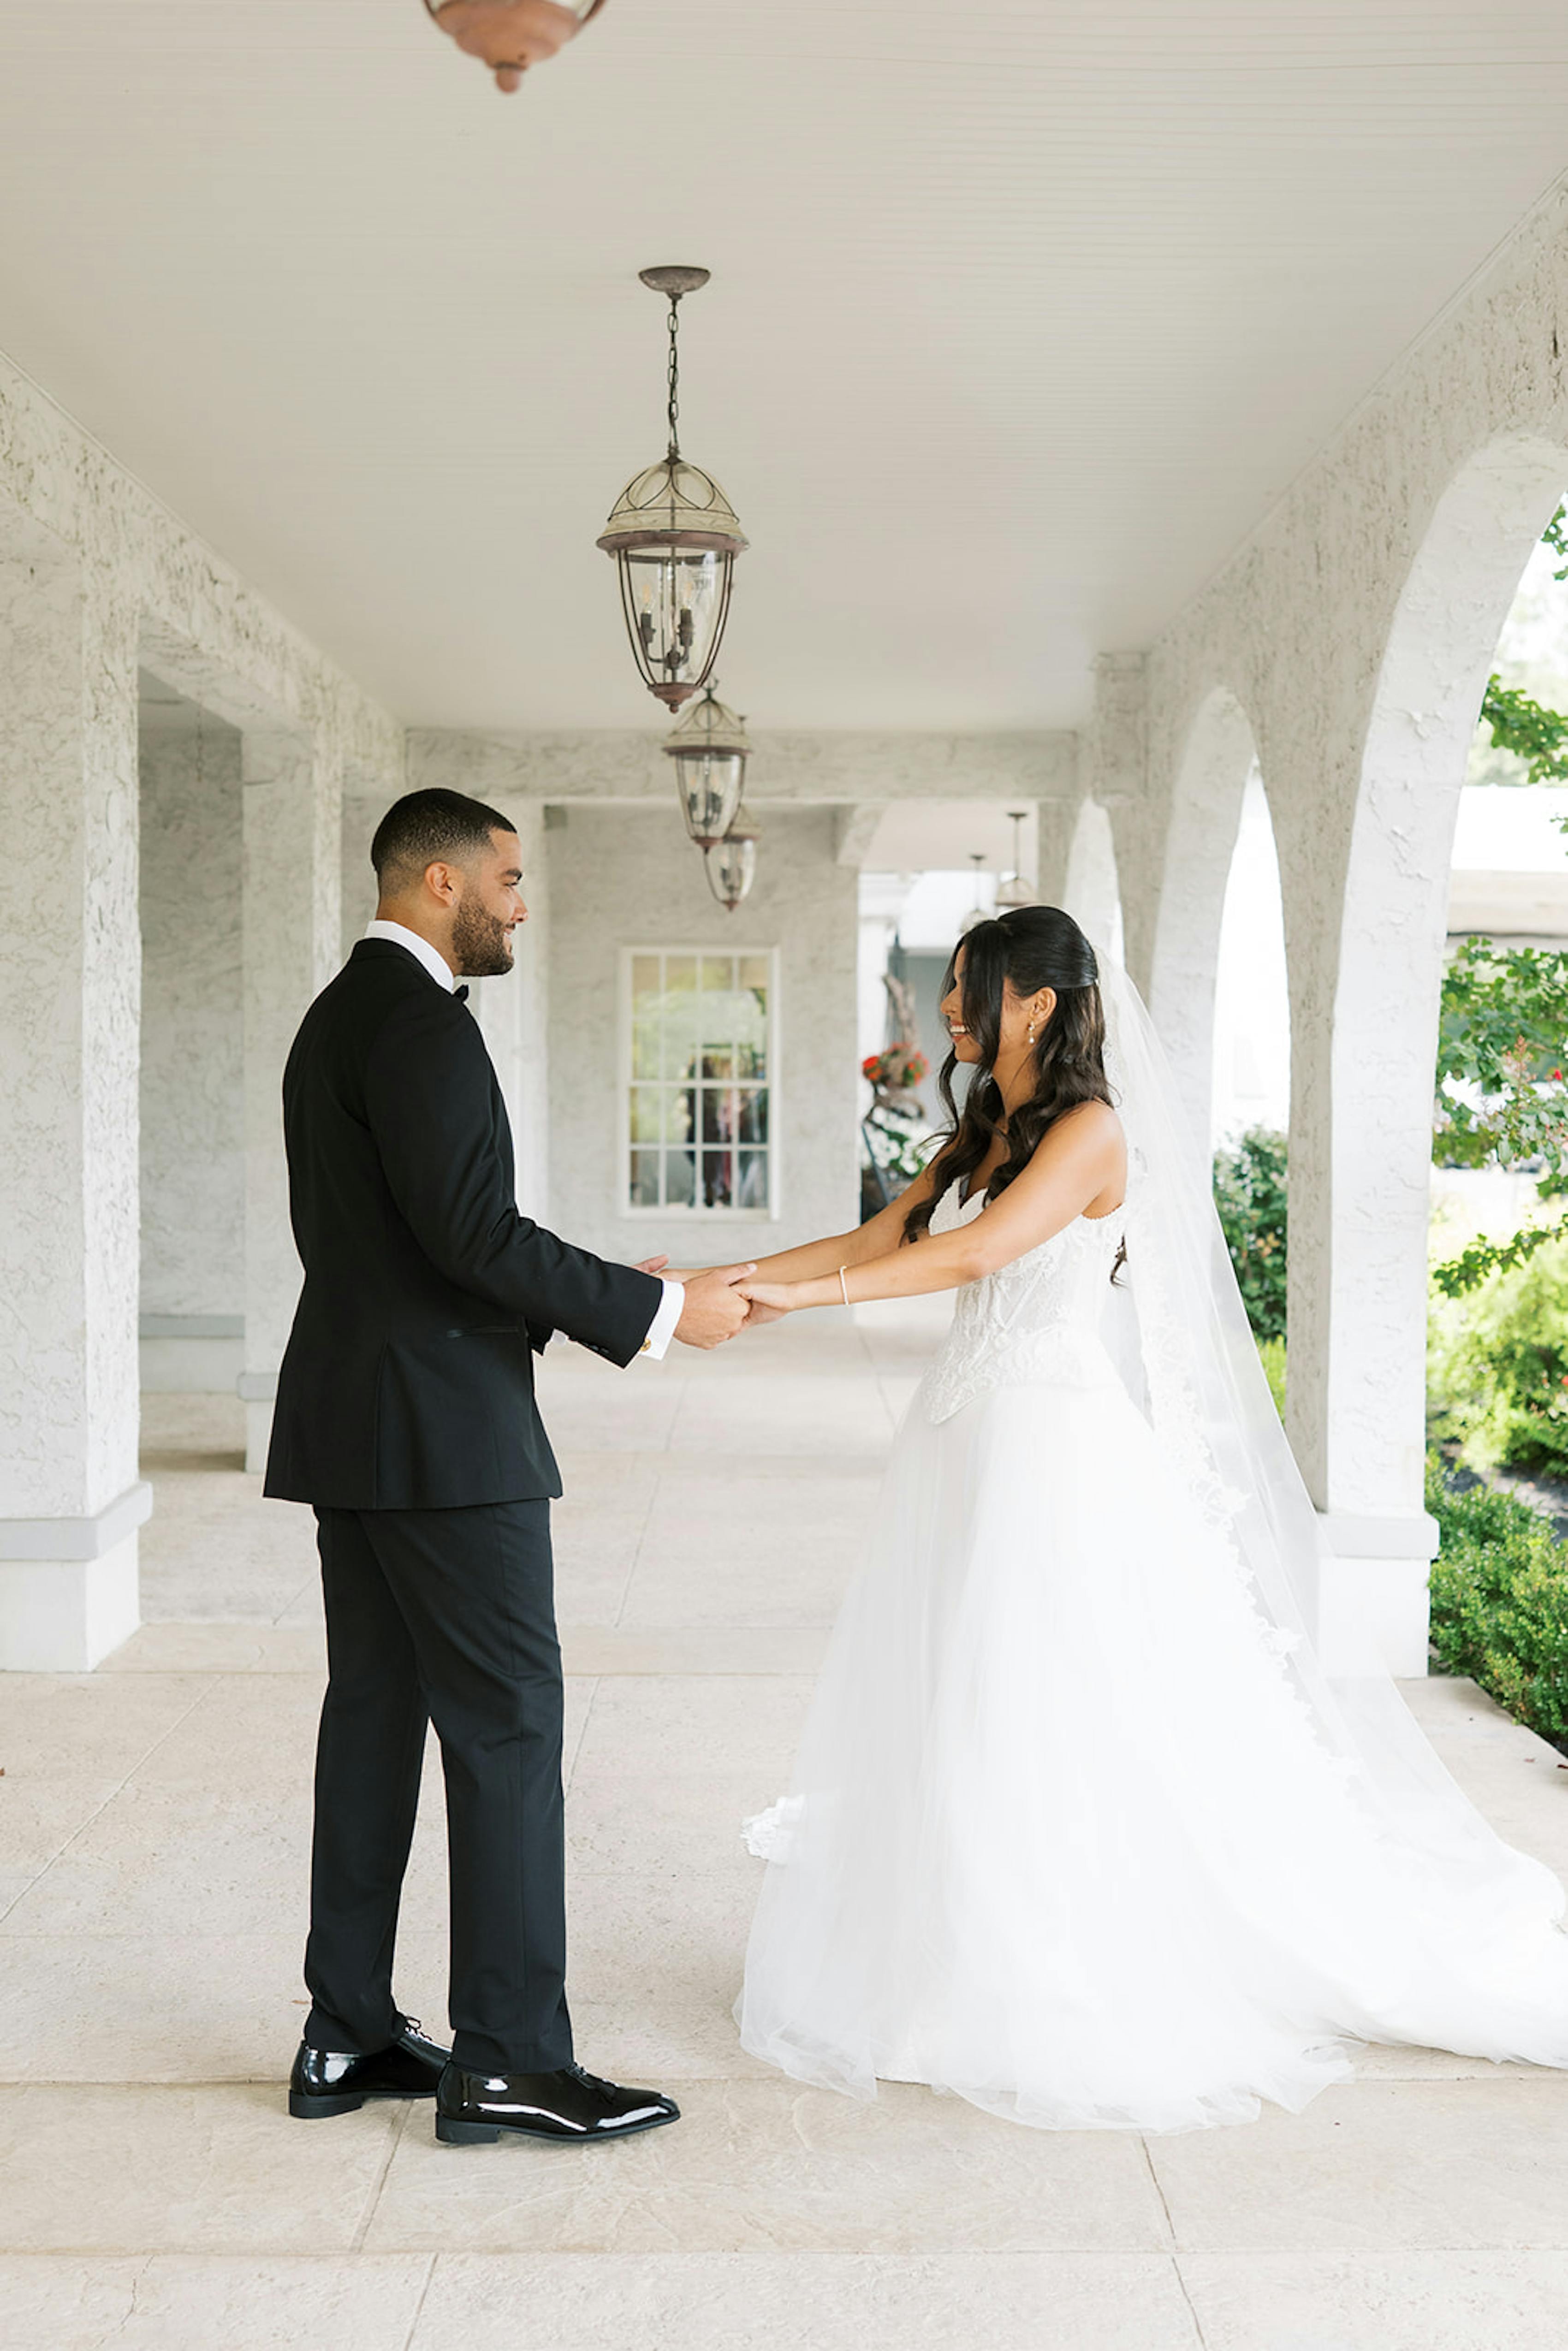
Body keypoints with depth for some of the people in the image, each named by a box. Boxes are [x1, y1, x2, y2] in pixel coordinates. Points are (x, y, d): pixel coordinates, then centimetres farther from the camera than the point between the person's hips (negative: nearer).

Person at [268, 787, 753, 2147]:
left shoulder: (337, 1016, 17)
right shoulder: (420, 1021, -15)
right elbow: (474, 1231, -22)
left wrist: (604, 1298, 18)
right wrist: (657, 1309, -15)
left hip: (353, 1424, 10)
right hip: (441, 1431, -10)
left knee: (376, 1714, 12)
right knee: (510, 1723, -4)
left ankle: (348, 2035, 19)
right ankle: (508, 2062, 2)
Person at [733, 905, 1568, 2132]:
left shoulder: (1092, 1130, -12)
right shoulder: (981, 1134, 14)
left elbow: (974, 1254, -24)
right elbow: (873, 1242, 12)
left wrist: (800, 1294, -25)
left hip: (1061, 1455, -8)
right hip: (973, 1445, 8)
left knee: (1065, 1720, -2)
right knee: (951, 1706, 11)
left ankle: (1082, 1997, 12)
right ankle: (963, 1963, 24)